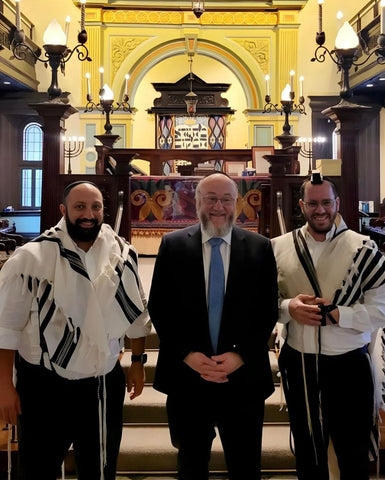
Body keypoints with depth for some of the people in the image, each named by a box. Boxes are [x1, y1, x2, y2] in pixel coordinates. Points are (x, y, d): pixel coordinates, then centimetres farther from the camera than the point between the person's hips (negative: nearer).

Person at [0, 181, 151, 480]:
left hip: (105, 384, 3)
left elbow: (136, 312, 9)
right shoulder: (32, 257, -13)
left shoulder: (122, 255, -2)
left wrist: (138, 361, 12)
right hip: (44, 385, -3)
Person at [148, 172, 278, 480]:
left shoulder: (260, 247, 1)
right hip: (186, 376, 1)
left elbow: (268, 310, -1)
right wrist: (186, 354, -11)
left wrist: (241, 355, -12)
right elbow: (158, 307, -1)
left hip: (243, 377, 0)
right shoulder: (172, 245, 0)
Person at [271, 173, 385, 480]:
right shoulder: (279, 248, 0)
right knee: (307, 452, 23)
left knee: (354, 454, 17)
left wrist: (333, 314, -22)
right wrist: (289, 308, -17)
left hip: (349, 365, -2)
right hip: (298, 363, 2)